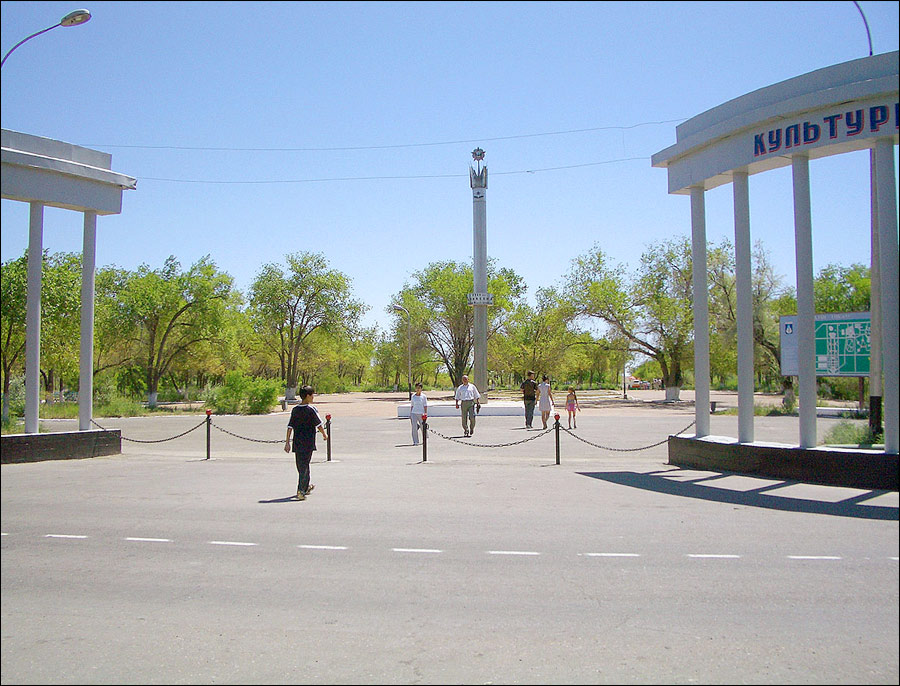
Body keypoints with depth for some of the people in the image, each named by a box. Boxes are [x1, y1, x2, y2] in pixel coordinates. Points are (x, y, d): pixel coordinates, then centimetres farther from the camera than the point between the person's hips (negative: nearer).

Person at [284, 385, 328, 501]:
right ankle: (301, 490, -14)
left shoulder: (295, 410, 6)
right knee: (304, 467, -4)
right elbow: (319, 425, -5)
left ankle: (306, 487, 34)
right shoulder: (311, 410, -9)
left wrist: (287, 442, 9)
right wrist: (324, 435, 13)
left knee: (301, 466, 17)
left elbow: (290, 427, 5)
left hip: (297, 443, 5)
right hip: (308, 443, -5)